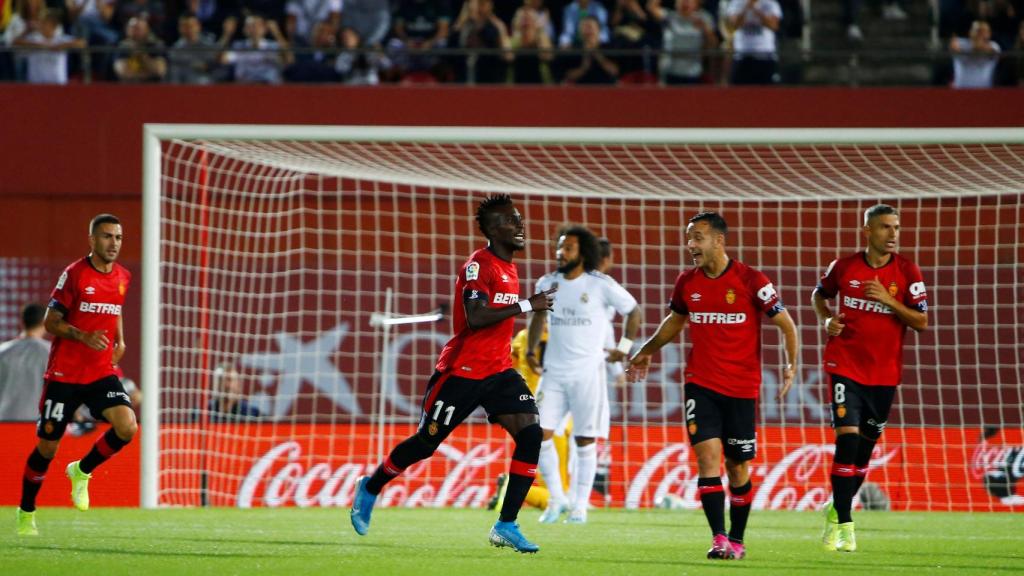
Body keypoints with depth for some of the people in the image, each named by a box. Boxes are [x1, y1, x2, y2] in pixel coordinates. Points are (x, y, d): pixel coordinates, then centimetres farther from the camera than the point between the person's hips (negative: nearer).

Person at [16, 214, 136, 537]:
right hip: (63, 374, -4)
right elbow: (51, 322, -8)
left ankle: (82, 471, 8)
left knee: (127, 427, -19)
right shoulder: (75, 274, -9)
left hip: (102, 373, 4)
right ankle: (25, 513, 22)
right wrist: (84, 336, -23)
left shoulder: (122, 277, 8)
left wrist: (120, 341, 9)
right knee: (47, 447, 2)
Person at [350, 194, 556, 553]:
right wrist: (526, 306, -25)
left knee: (531, 433, -11)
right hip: (462, 371, -7)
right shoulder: (478, 265, -16)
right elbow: (475, 318, -28)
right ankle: (370, 489, 30)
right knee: (425, 443, 3)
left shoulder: (509, 269, 12)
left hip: (498, 372, 7)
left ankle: (506, 525, -9)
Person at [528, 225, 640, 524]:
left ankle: (580, 506, 9)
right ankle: (556, 499, 8)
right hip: (554, 373, 4)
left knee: (585, 441, 0)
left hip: (587, 373, -3)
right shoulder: (547, 284, 6)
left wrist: (623, 348, 2)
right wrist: (531, 348, 17)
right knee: (540, 435, -7)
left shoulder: (601, 285, -6)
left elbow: (633, 311, 5)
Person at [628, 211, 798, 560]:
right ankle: (719, 539, -17)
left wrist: (791, 364, -12)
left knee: (738, 466, 6)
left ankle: (737, 539, 22)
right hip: (700, 383, 2)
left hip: (741, 387, -2)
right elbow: (675, 321, 24)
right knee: (708, 455, -14)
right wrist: (648, 351, 26)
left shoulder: (751, 281, -9)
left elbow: (785, 323, -2)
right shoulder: (687, 282, 4)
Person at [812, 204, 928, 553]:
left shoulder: (907, 273, -3)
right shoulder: (843, 268, -1)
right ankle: (843, 525, -12)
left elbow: (921, 322, -5)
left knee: (865, 446, 9)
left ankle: (837, 509, 31)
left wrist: (888, 301, -18)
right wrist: (827, 320, -2)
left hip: (884, 373, 2)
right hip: (845, 365, -2)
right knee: (847, 438, -15)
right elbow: (819, 295, 18)